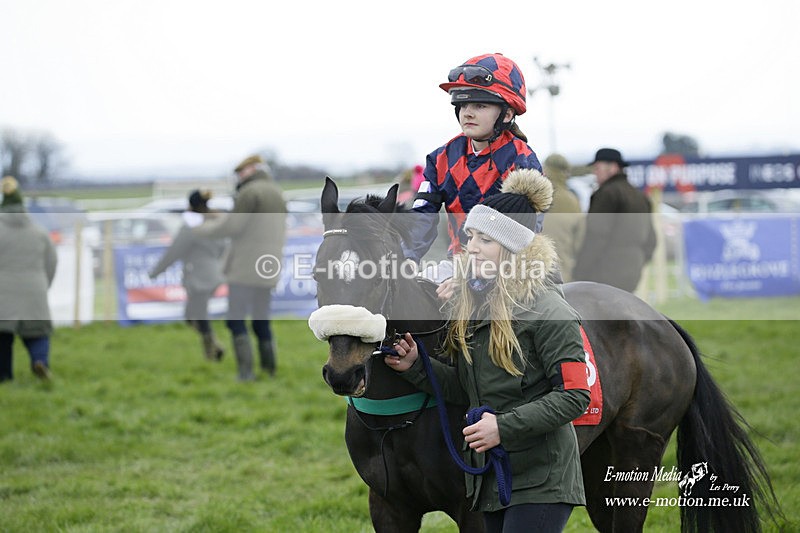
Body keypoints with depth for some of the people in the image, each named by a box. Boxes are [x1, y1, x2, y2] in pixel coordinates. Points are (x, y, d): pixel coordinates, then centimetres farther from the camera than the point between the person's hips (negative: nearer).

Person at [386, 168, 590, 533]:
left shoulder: (546, 311, -14)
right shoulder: (471, 305, 11)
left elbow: (575, 396, -17)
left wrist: (504, 427, -21)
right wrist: (415, 366, -2)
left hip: (540, 480, -8)